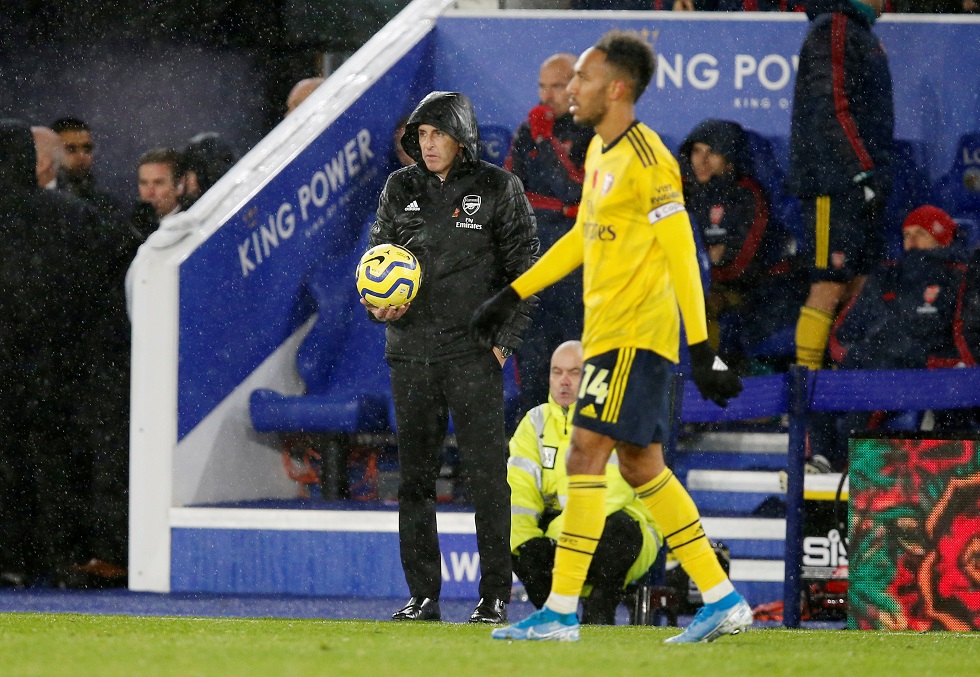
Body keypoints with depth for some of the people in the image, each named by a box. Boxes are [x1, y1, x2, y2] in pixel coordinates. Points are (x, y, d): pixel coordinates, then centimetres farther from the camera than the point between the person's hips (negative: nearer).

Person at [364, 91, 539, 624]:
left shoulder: (498, 189, 1)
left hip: (474, 351, -4)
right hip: (410, 349, 4)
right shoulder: (400, 189, 10)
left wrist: (504, 340, -7)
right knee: (414, 475, 4)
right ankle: (422, 595, 9)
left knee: (485, 473, -7)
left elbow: (523, 269, 2)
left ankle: (495, 595, -3)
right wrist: (378, 303, -5)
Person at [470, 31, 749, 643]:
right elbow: (585, 236, 26)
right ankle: (723, 601, 14)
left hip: (634, 335, -10)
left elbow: (682, 255, -16)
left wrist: (701, 350, -19)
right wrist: (512, 297, 27)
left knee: (585, 457, -10)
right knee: (642, 467, 11)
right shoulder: (600, 151, 14)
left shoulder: (647, 160, -15)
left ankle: (561, 611, -9)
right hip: (610, 333, 10)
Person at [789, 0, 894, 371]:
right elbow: (831, 110, -18)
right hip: (836, 183, -10)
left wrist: (874, 173, 17)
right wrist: (865, 172, -19)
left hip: (859, 183, 10)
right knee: (830, 287, -10)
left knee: (859, 286, 8)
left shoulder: (858, 31, 20)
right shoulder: (833, 30, -10)